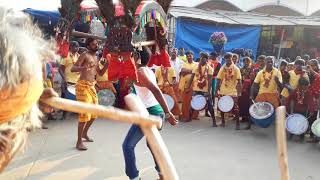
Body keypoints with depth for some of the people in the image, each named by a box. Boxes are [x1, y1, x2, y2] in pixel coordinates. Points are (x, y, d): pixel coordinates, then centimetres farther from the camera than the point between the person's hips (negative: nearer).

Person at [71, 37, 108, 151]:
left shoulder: (95, 58, 18)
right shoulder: (85, 55, -7)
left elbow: (100, 73, 23)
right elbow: (73, 68, -16)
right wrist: (83, 67, -36)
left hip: (92, 86, 9)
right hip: (83, 86, -9)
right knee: (85, 114, -13)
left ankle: (84, 133, 36)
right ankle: (79, 142, -7)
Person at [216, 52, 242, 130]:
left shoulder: (236, 69, -4)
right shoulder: (222, 68, 4)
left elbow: (239, 81, -7)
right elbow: (219, 80, 6)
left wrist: (239, 92, -14)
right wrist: (217, 90, 1)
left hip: (233, 92, -3)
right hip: (223, 92, 3)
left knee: (235, 108, -6)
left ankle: (237, 123, 4)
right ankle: (222, 121, 26)